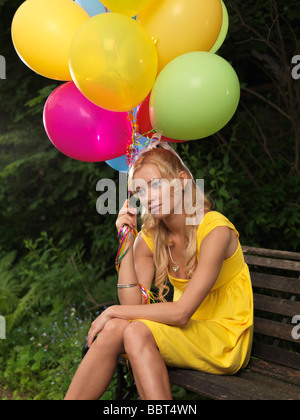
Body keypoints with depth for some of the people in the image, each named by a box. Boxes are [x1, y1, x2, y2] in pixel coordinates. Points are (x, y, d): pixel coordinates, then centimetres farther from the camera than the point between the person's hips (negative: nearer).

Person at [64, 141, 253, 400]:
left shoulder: (215, 230, -20)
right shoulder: (150, 237, 0)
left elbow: (181, 312, -23)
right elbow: (133, 304, -9)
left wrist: (113, 312, -16)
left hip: (226, 341, -5)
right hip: (186, 332, 5)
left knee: (136, 332, -28)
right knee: (113, 329, -21)